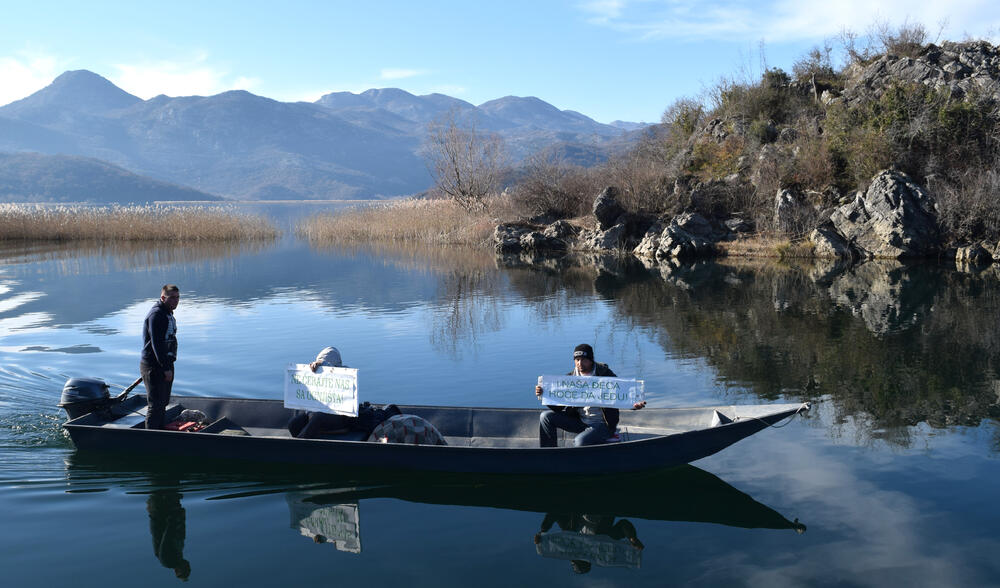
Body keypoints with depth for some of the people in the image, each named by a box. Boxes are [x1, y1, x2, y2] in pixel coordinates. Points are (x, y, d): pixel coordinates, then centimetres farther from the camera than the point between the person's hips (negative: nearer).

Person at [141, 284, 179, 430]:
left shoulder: (168, 314, 16)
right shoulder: (156, 314, -17)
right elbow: (156, 343, -23)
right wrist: (166, 368, -24)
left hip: (165, 365, 10)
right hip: (154, 367, -10)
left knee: (163, 402, 16)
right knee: (155, 405, -6)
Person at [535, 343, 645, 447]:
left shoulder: (605, 375, -9)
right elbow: (557, 407, 1)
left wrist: (633, 405, -30)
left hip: (603, 424, -6)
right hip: (579, 420, 6)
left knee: (580, 441, -33)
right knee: (546, 417, -6)